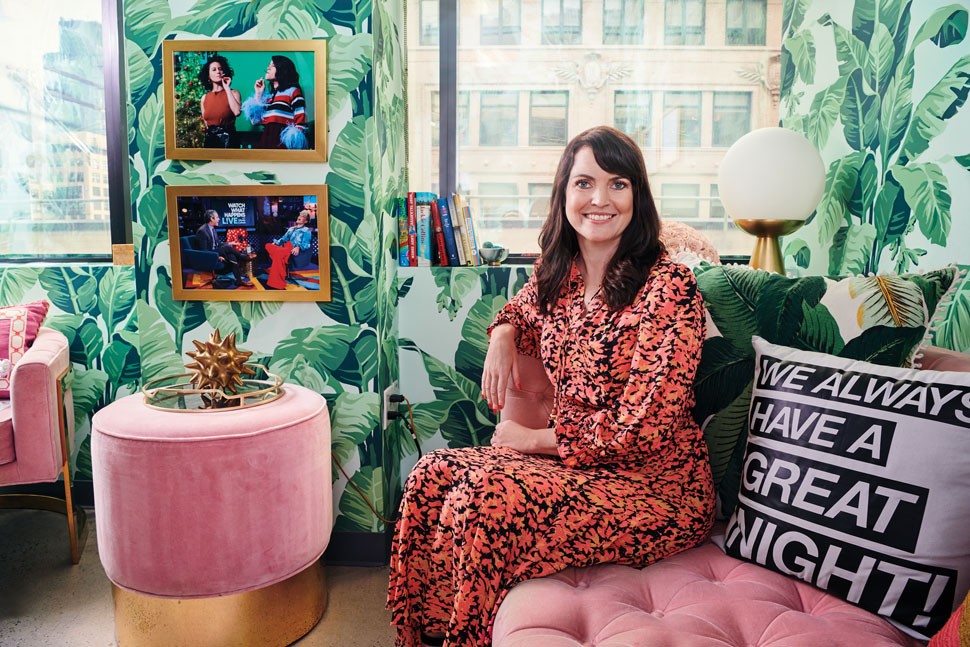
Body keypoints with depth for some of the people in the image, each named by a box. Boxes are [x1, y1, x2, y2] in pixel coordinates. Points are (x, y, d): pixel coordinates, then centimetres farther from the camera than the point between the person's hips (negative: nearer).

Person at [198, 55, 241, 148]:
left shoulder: (233, 93, -1)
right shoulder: (205, 98, 9)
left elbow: (237, 112, -19)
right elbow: (205, 121, 17)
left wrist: (227, 88, -11)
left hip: (228, 139, -3)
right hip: (210, 140, 3)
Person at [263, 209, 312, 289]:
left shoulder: (306, 230, 10)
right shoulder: (291, 229, 30)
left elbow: (306, 244, -5)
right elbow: (284, 238, 27)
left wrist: (298, 247, -26)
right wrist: (275, 243, 7)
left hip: (293, 250, -7)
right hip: (285, 248, 7)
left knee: (278, 252, -36)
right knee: (268, 246, -20)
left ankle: (278, 283, -37)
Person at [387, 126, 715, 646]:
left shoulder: (668, 286, -18)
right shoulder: (557, 271, 4)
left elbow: (641, 429, -20)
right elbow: (519, 311, 29)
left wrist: (536, 437, -10)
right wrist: (503, 335, 4)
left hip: (653, 482, -7)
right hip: (572, 458, 7)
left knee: (485, 499, -26)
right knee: (433, 476, -9)